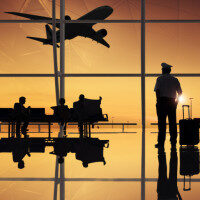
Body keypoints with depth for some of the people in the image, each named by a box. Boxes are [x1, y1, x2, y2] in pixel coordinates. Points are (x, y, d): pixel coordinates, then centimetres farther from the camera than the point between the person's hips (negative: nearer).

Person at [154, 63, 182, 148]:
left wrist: (158, 101, -7)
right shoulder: (175, 79, 11)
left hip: (162, 101, -3)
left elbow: (157, 90, -11)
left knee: (162, 123, -5)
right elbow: (180, 92, 10)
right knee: (172, 123, 7)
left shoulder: (160, 79, 0)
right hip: (172, 102, 3)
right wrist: (176, 100, 22)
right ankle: (173, 142, 9)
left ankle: (161, 142, -7)